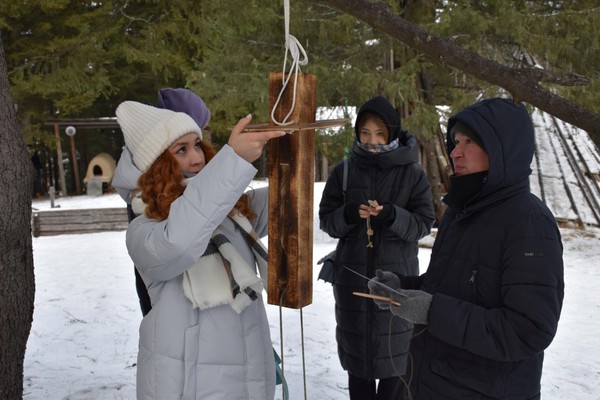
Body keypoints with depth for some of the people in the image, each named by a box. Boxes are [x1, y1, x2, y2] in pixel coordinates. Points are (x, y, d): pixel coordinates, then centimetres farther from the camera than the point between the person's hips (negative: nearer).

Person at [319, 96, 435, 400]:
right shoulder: (344, 171, 1)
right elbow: (326, 218, 3)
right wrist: (348, 214, -19)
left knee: (393, 351, 6)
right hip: (352, 275, 2)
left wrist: (393, 216, -22)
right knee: (356, 349, 12)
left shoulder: (413, 173, -3)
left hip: (397, 275, -1)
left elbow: (424, 223, -3)